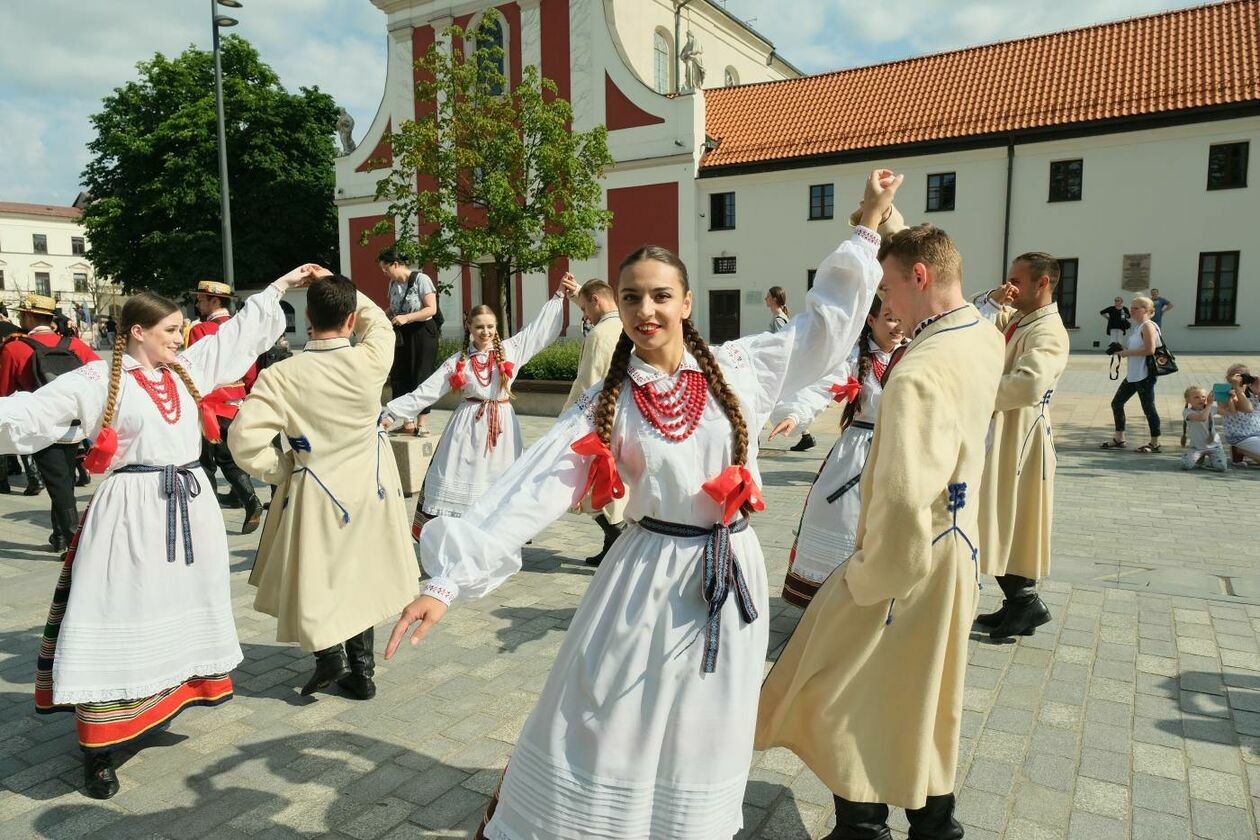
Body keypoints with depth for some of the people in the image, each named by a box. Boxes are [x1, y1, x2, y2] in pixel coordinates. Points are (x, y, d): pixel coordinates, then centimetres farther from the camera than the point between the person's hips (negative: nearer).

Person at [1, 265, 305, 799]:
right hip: (132, 510, -6)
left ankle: (159, 706, 37)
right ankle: (98, 750, 9)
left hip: (190, 503, 6)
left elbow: (238, 331, 17)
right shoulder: (97, 380, -6)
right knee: (119, 624, -2)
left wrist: (279, 287, 21)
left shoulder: (188, 367, 9)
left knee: (181, 612, 17)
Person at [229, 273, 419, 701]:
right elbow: (378, 322, 8)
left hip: (314, 491, -2)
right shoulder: (371, 361, -15)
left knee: (316, 576, 19)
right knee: (360, 574, 17)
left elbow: (244, 440, -21)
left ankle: (328, 650, 6)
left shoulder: (281, 376, -19)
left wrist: (281, 469, -4)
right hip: (369, 486, 3)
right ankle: (361, 669, 25)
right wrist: (338, 287, 12)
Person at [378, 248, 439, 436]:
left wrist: (406, 318, -24)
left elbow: (431, 309, -16)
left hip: (422, 332, -7)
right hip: (401, 335, 7)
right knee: (399, 376, 5)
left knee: (421, 376, -5)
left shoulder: (421, 279, -11)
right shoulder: (393, 284, 10)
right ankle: (409, 422, 13)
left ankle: (423, 423, 2)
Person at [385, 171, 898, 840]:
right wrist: (448, 580, -22)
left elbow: (824, 324, 8)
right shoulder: (606, 405, -6)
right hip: (649, 576, -1)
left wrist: (868, 225, 8)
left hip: (733, 571, 2)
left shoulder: (739, 369, -2)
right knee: (597, 733, 5)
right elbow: (530, 490, -14)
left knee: (701, 738, 16)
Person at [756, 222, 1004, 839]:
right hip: (954, 547, 9)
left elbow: (904, 503, -35)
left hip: (908, 557, -9)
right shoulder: (983, 338, 0)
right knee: (920, 697, 23)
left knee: (849, 703, 9)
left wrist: (864, 578, -19)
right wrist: (878, 223, 23)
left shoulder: (919, 374, -29)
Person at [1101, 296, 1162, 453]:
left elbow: (1150, 350, -24)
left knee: (1148, 407, -1)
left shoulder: (1148, 326, -13)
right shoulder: (1138, 327, 16)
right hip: (1133, 375, 10)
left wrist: (1126, 352, -18)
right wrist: (1124, 350, 7)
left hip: (1144, 375, -10)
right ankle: (1119, 438, 20)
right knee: (1116, 403, 11)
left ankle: (1155, 443, 11)